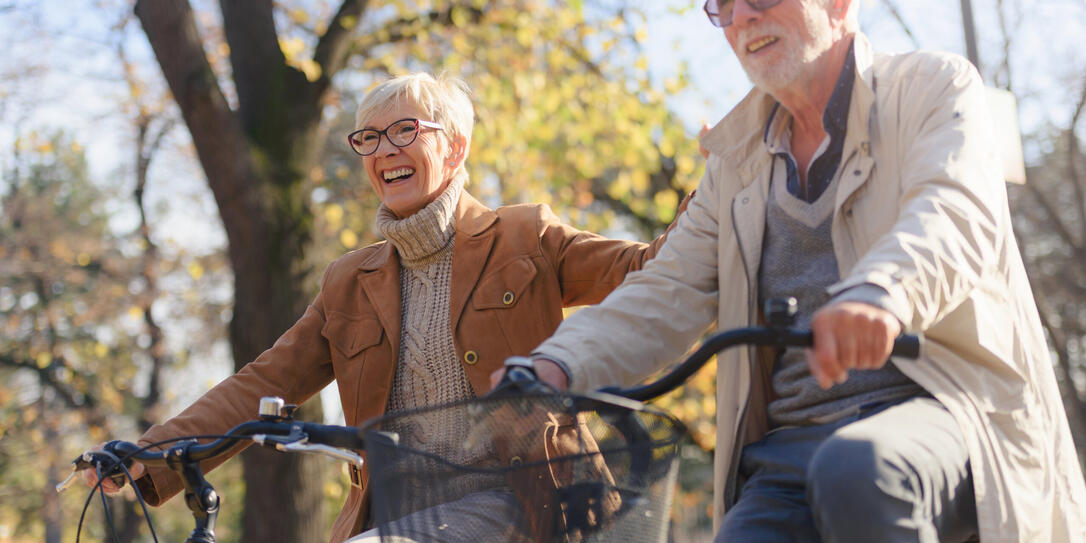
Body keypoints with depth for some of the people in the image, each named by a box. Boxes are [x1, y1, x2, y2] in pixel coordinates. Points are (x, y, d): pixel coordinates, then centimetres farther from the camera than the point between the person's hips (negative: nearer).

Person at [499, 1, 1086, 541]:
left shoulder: (934, 87, 4)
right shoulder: (736, 161, 20)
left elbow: (957, 214, -17)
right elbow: (667, 297, 10)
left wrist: (879, 292, -41)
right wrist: (559, 365, -12)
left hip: (942, 405, -4)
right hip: (788, 446, 5)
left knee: (854, 472, -37)